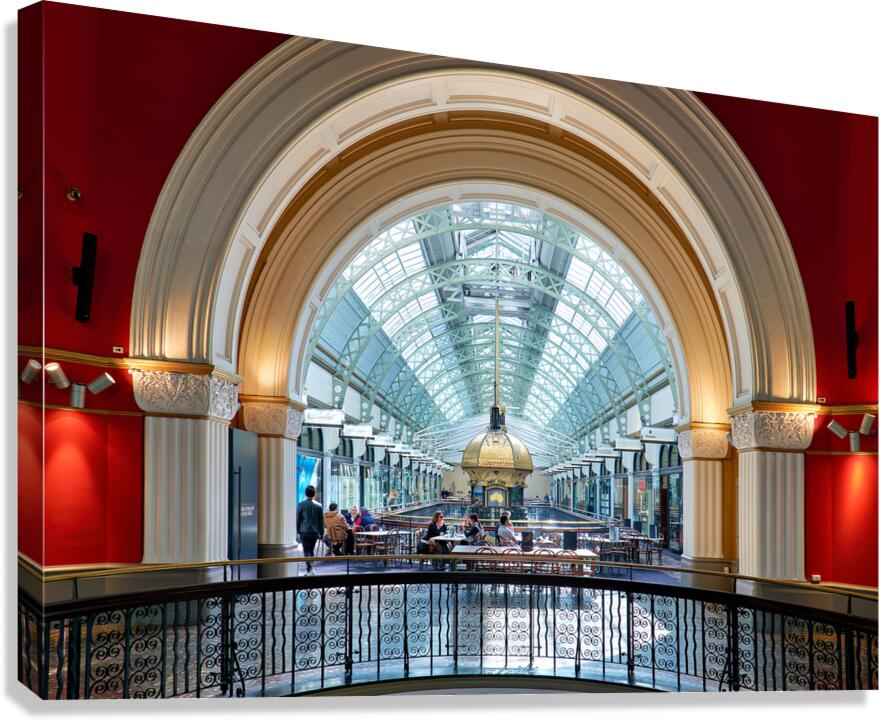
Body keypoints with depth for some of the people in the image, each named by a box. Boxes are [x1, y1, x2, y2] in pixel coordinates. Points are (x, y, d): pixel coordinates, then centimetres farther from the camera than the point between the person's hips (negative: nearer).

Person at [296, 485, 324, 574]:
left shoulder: (301, 504, -4)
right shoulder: (318, 505, 4)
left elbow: (297, 519, -2)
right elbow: (321, 520, 8)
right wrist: (321, 532, 15)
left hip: (304, 531, -3)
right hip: (315, 531, 3)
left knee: (306, 551, -3)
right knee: (311, 550, 15)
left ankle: (310, 569, -17)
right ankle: (308, 569, 18)